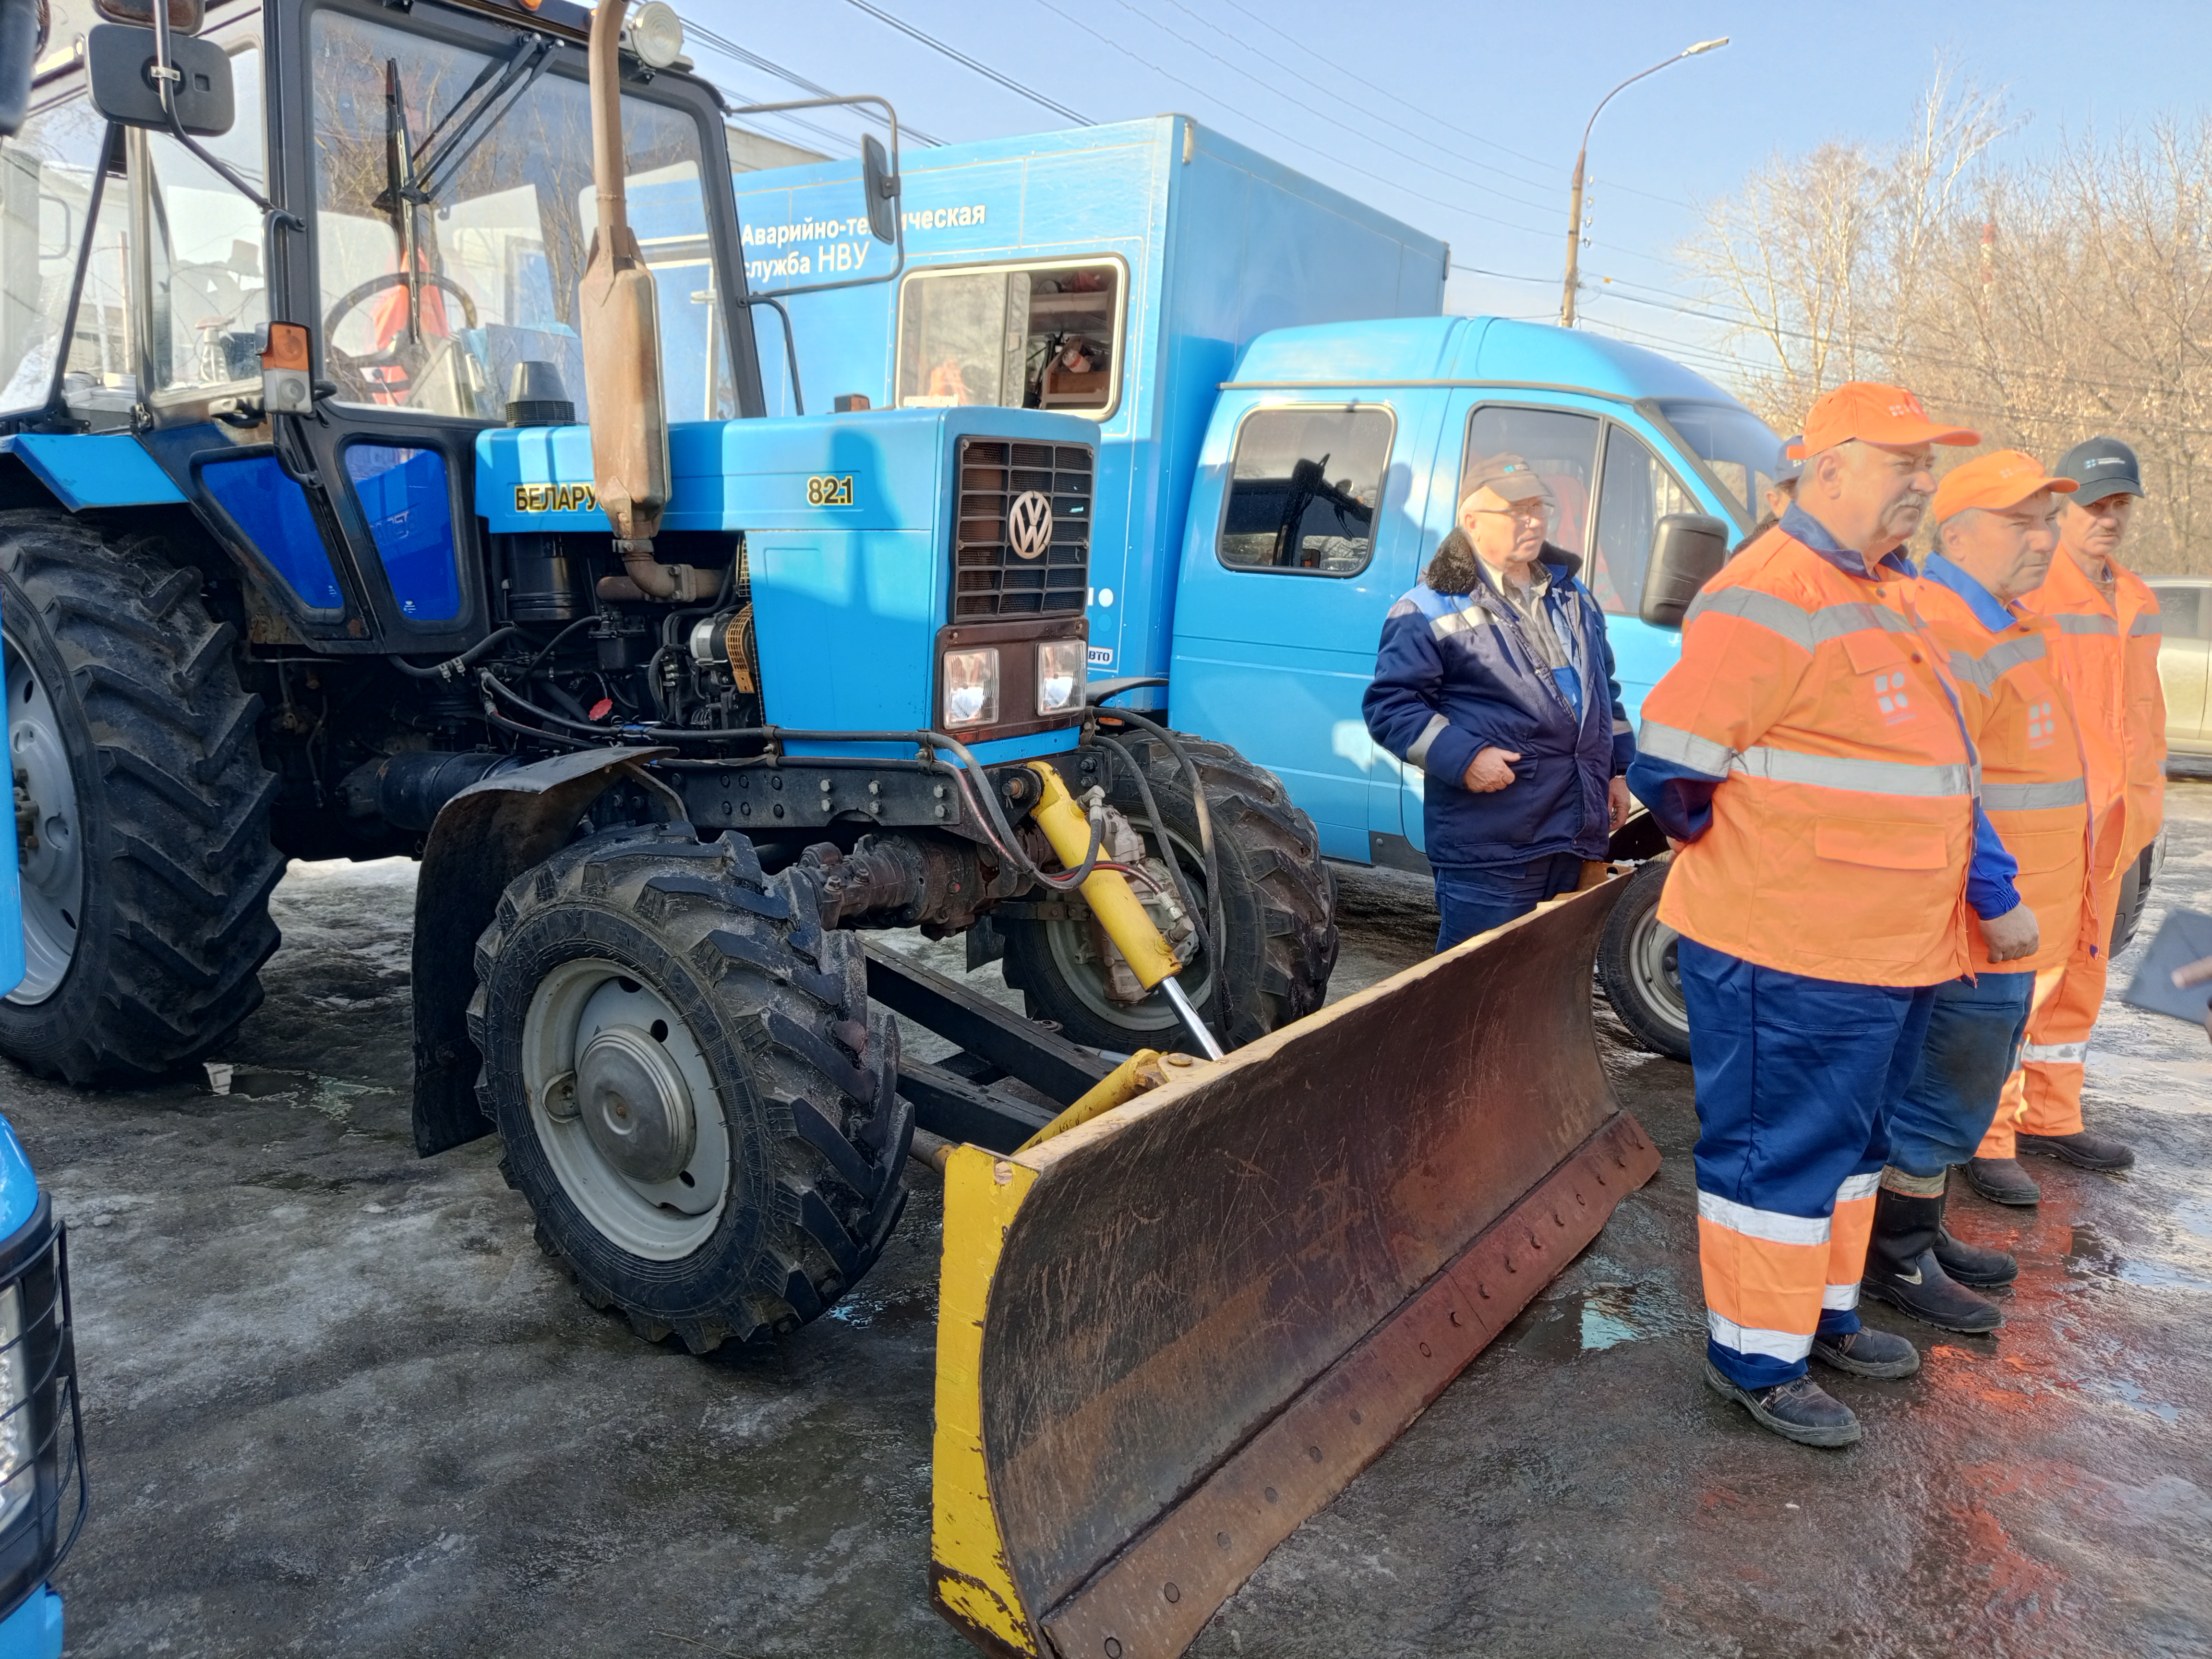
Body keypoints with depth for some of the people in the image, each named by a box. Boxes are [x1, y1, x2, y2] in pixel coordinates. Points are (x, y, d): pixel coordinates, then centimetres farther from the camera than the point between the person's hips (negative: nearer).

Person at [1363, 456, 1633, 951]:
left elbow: (1604, 691, 27)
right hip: (1489, 846, -7)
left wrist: (1618, 770, 19)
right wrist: (1463, 756, -20)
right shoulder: (1429, 611, -6)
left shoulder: (1573, 597, 18)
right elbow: (1389, 706, -9)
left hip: (1578, 834, 7)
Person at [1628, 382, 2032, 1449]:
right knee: (1783, 1151, 2)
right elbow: (1669, 767, -22)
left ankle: (1824, 1314, 40)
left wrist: (1995, 894, 20)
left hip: (1882, 952, 10)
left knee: (1849, 1139, 22)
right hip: (1790, 957, -10)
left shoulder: (1880, 596, 14)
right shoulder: (1770, 600, -19)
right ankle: (1755, 1358, 18)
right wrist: (1743, 858, -5)